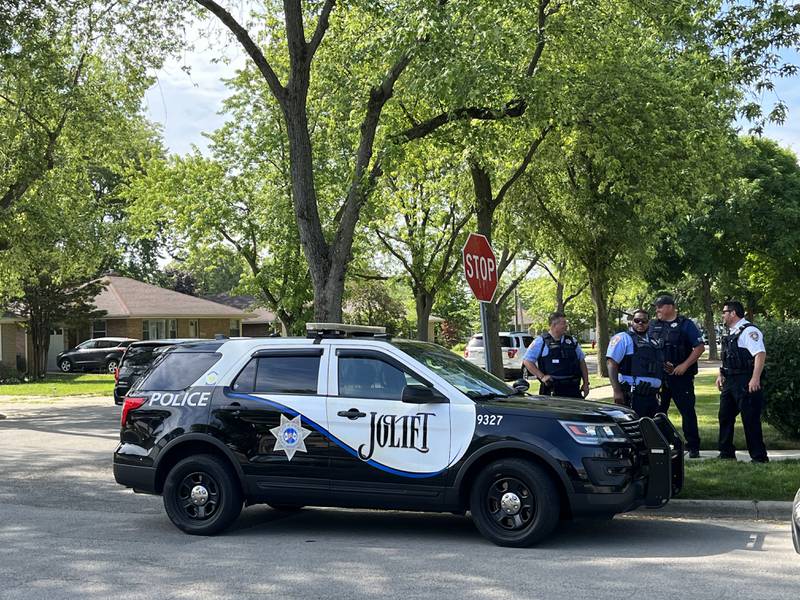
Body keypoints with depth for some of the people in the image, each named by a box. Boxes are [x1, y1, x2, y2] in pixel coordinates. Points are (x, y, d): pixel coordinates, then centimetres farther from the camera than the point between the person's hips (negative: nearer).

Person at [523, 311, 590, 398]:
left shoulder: (572, 341, 15)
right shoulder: (541, 341, 1)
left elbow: (582, 362, 20)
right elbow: (527, 361, -2)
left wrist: (586, 383, 13)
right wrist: (542, 376, -10)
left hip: (573, 388, 4)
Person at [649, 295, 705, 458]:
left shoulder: (685, 324, -2)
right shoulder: (653, 325, 10)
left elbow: (700, 347, -4)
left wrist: (684, 365, -12)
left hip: (681, 376, -4)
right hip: (658, 376, 4)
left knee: (688, 411, -1)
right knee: (658, 412, 8)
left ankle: (693, 447, 6)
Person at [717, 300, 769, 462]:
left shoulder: (748, 331, -14)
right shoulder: (730, 333, 16)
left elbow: (760, 354, -23)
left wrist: (755, 379, -29)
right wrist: (721, 374, 21)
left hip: (745, 382, -10)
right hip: (729, 382, 10)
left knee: (750, 419, -6)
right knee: (725, 417, 14)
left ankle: (759, 457, 1)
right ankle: (726, 454, 25)